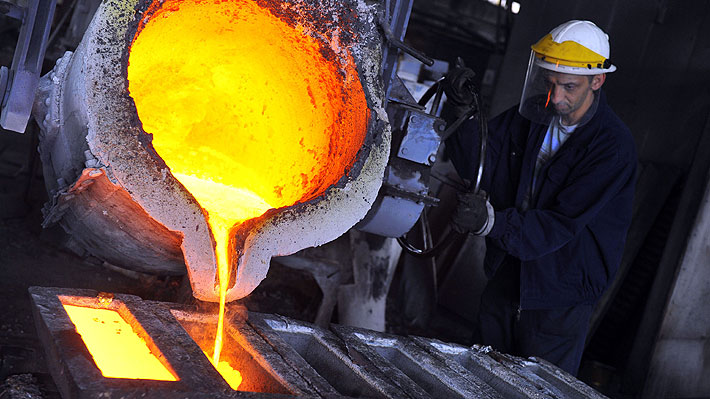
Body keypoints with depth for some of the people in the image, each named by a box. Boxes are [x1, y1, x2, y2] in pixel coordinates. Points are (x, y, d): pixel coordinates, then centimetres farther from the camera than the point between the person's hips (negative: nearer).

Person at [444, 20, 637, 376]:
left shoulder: (614, 147, -21)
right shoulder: (532, 114, -4)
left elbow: (562, 224, -26)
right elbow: (476, 164, -7)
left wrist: (493, 222, -40)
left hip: (559, 299, -5)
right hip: (505, 276, 5)